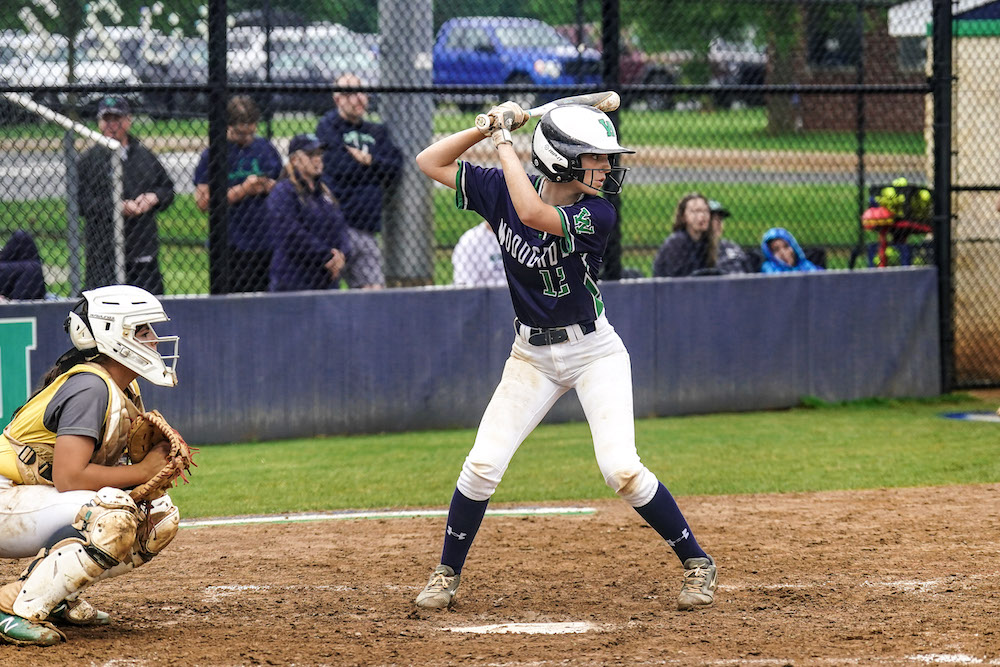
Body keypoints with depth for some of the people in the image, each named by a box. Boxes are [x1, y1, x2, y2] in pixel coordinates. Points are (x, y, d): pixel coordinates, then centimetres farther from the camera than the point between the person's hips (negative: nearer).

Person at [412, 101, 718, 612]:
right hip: (532, 355, 3)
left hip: (595, 353, -3)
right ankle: (447, 574, 14)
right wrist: (491, 128, -15)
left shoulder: (596, 214, -19)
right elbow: (429, 162, -5)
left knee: (621, 469, -14)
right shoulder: (502, 190, -7)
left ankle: (696, 562, 2)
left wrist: (504, 141, -27)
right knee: (482, 465, -4)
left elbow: (533, 213, -36)